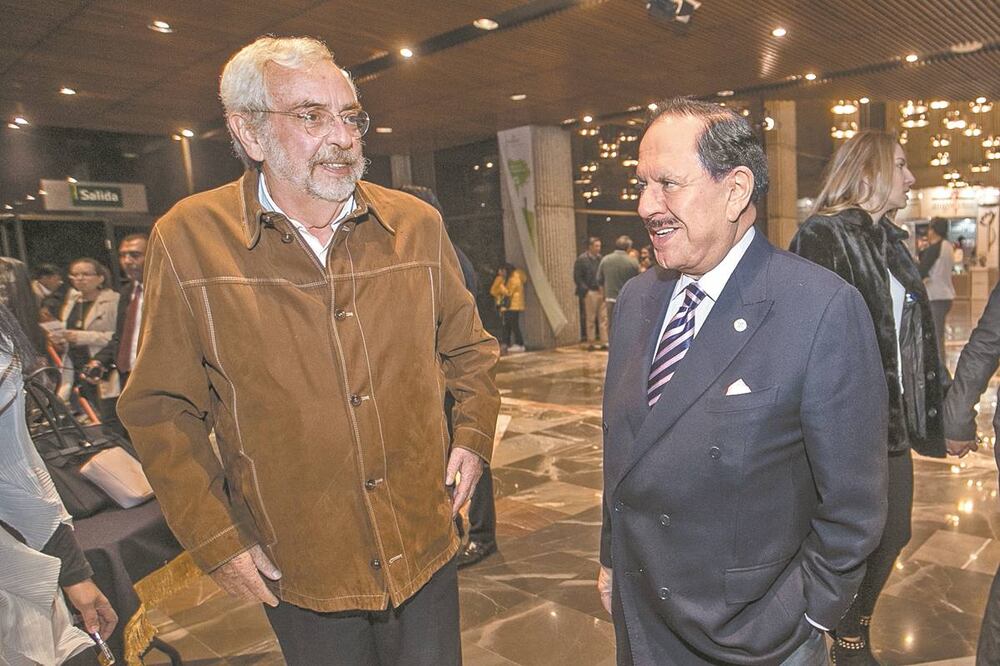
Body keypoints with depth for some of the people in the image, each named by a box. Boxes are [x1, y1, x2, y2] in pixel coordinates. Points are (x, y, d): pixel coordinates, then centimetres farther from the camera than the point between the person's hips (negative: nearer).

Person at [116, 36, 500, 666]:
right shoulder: (187, 241, -11)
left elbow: (469, 347, 10)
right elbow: (163, 409, -4)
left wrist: (475, 432, 0)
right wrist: (213, 537, -6)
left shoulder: (417, 224, -3)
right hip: (299, 571, -2)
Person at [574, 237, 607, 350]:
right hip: (590, 292, -5)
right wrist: (586, 290, -13)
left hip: (601, 291, 5)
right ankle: (591, 343, 11)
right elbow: (577, 277, -7)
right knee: (590, 319, 3)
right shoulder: (581, 259, -5)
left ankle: (604, 341, 9)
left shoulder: (600, 258, 11)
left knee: (604, 317, 3)